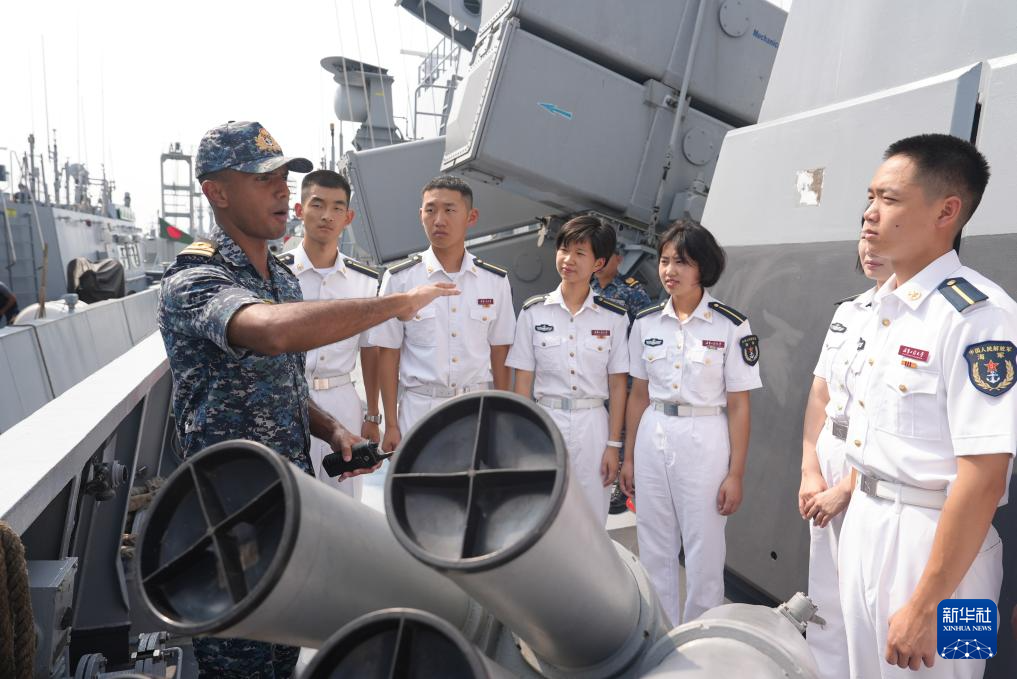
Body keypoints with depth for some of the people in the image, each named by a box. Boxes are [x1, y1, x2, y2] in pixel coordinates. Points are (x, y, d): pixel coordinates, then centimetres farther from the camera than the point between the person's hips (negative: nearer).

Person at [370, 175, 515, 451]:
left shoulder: (496, 281, 4)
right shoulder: (400, 279, -2)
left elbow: (499, 352, 7)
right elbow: (389, 355, 0)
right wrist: (391, 425, -2)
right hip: (419, 406, -1)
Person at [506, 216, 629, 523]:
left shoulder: (614, 317, 0)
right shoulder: (533, 311, -1)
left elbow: (617, 385, 2)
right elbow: (523, 382, 1)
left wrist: (613, 445, -1)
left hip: (593, 425, 0)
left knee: (592, 520, 8)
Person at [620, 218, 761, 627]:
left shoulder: (732, 327, -8)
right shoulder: (645, 323, 3)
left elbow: (738, 406, -6)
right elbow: (638, 395, 10)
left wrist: (735, 473, -7)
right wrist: (629, 457, 10)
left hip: (704, 441, -4)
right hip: (653, 439, 4)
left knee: (703, 554, 6)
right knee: (654, 551, 13)